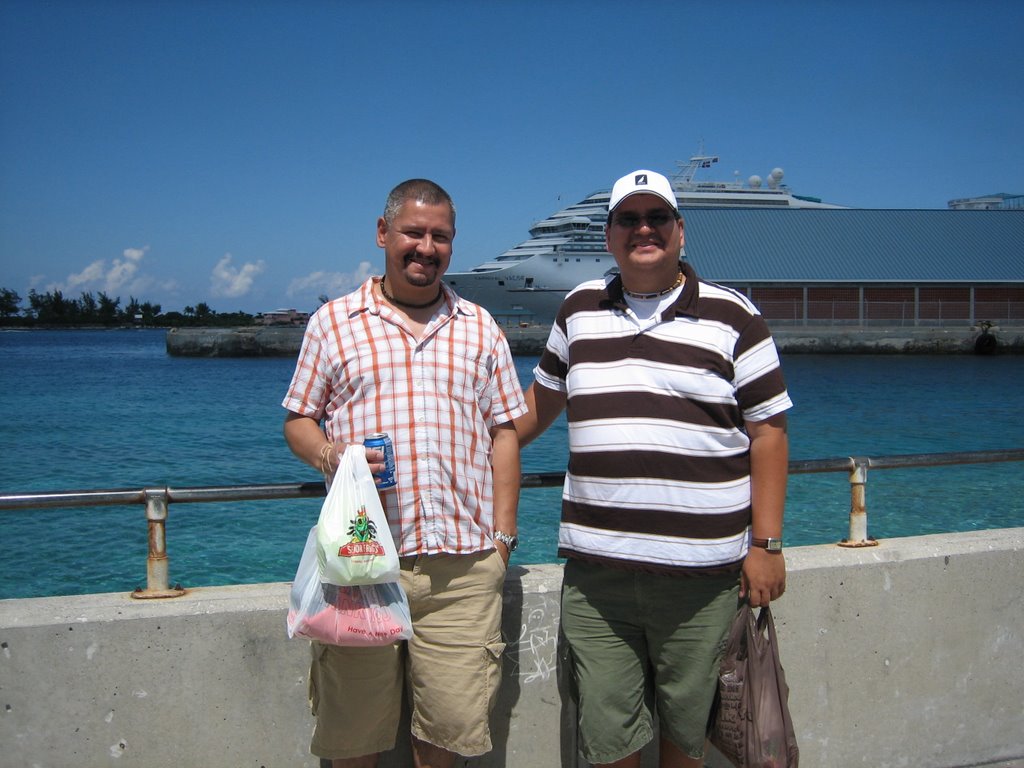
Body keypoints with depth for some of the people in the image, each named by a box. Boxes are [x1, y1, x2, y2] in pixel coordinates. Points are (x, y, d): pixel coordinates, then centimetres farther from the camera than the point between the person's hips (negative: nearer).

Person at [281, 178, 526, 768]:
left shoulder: (480, 328, 14)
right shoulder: (334, 322, 9)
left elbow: (503, 432, 13)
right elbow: (297, 419, 12)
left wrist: (502, 534, 6)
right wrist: (328, 454, -11)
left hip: (463, 564, 1)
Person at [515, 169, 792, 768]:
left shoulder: (732, 317, 2)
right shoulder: (579, 310, 11)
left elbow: (767, 432, 1)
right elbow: (541, 401, 24)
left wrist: (766, 545, -4)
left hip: (701, 574, -2)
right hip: (595, 572, 2)